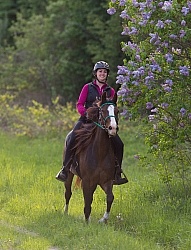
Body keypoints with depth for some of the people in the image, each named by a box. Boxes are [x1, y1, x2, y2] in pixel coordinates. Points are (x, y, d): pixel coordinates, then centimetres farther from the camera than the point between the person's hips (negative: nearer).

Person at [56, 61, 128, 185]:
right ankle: (65, 169, -12)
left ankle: (117, 172, 3)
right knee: (72, 141, -24)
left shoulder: (111, 91, 13)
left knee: (119, 144, -12)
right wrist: (86, 112, -18)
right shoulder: (88, 87, 7)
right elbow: (79, 105, 3)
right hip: (87, 119, -2)